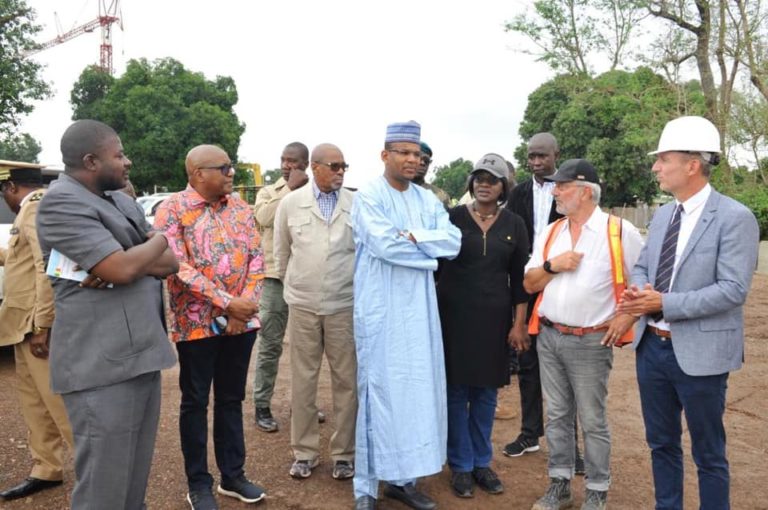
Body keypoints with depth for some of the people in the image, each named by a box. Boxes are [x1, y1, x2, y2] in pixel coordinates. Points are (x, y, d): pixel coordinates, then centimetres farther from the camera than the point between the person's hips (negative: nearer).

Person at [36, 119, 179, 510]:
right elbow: (122, 268, -20)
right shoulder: (62, 202, -11)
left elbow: (171, 263, 10)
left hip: (141, 354, 8)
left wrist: (125, 262, -10)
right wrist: (158, 241, 0)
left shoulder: (121, 201, 16)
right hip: (102, 365, -8)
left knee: (136, 476, 16)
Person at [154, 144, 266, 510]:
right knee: (195, 403, 8)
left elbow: (256, 259, 4)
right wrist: (227, 303, -19)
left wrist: (243, 307, -10)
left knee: (231, 399, 14)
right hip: (196, 323, -4)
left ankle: (232, 475, 27)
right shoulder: (172, 209, -7)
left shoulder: (241, 208, 8)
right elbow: (178, 266, -16)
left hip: (241, 322, 5)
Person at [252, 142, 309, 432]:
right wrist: (290, 188, -12)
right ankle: (262, 406, 13)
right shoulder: (268, 192, 6)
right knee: (270, 344, 2)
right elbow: (263, 217, -16)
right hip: (276, 277, -2)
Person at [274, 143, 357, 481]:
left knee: (347, 381, 7)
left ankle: (344, 452, 22)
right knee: (302, 381, 10)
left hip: (344, 305, -1)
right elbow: (281, 252, 13)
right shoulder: (291, 203, 2)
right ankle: (304, 451, 25)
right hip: (302, 305, 1)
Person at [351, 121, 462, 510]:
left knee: (417, 390, 9)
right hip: (380, 309, -5)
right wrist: (429, 252, -7)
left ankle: (403, 478, 24)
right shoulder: (368, 196, -6)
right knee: (379, 392, 0)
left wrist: (412, 236, -13)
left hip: (418, 308, 6)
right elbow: (384, 244, -19)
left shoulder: (428, 200, 11)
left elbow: (453, 243, -1)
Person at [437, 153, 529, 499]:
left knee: (486, 393, 11)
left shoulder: (514, 225, 4)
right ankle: (460, 466, 19)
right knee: (457, 391, 5)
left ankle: (481, 462, 26)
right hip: (454, 315, -2)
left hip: (494, 318, 2)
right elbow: (435, 264, 0)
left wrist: (519, 323, 1)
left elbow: (520, 278, 5)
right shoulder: (453, 217, -3)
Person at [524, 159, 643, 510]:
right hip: (548, 338, 5)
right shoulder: (550, 233, 9)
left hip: (590, 342, -5)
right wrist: (552, 265, -8)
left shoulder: (620, 231, -7)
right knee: (557, 415, 14)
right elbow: (529, 284, 9)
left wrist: (628, 315, -10)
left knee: (592, 420, 6)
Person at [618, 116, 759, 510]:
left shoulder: (735, 218, -14)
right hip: (652, 347, 7)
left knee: (708, 454, 11)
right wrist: (640, 291, -10)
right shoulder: (662, 215, 8)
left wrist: (665, 303, -23)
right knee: (661, 443, 21)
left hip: (699, 353, -7)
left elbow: (733, 289, -21)